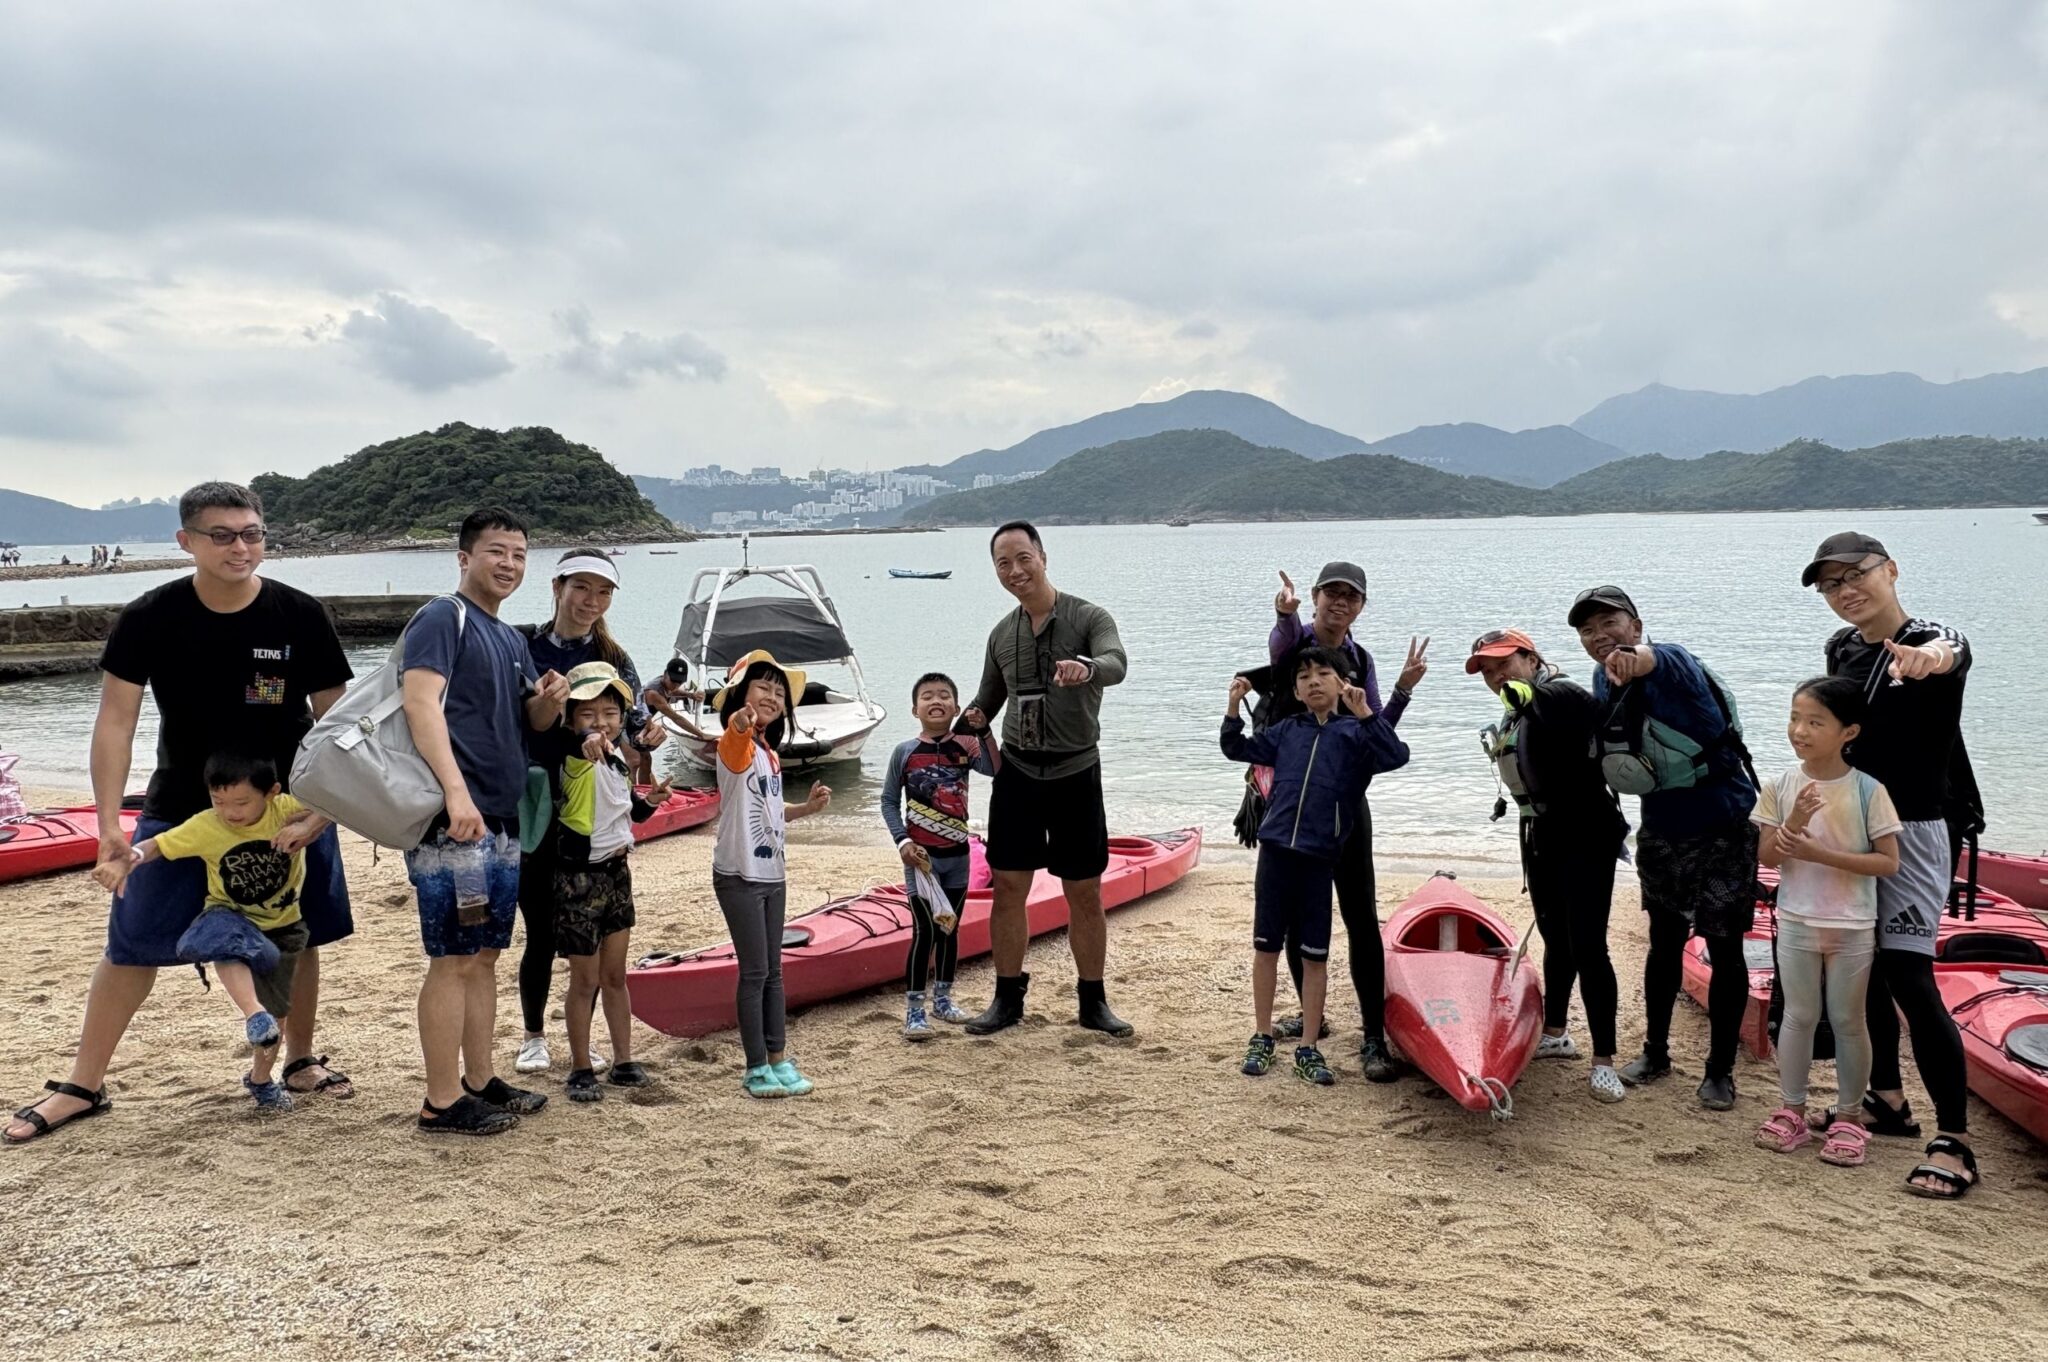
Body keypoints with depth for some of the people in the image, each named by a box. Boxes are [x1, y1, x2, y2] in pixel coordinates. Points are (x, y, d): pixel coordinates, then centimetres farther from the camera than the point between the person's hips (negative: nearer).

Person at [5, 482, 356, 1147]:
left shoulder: (300, 616, -13)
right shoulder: (150, 617, -12)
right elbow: (116, 720, -10)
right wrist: (108, 823, -16)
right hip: (181, 809, 0)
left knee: (296, 938, 8)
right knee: (131, 943, 2)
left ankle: (300, 1061, 29)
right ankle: (83, 1085, 18)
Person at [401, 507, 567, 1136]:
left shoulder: (511, 638, 19)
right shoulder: (442, 617, -7)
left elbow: (533, 722, 25)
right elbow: (422, 704, -20)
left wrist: (551, 699, 0)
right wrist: (456, 790, -31)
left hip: (501, 821, 9)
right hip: (454, 820, -9)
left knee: (484, 956, 14)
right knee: (454, 960, -6)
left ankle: (481, 1083, 23)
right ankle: (442, 1103, 1)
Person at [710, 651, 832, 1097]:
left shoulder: (769, 754, 12)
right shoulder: (737, 745, -15)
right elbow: (733, 735, -42)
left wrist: (806, 807, 9)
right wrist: (740, 723, -64)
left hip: (772, 875, 8)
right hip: (739, 877, -8)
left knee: (772, 971, 14)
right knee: (754, 972, -2)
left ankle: (778, 1059, 24)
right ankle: (756, 1069, 8)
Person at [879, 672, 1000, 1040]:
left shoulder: (965, 746, -1)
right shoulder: (905, 752, -5)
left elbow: (995, 769, -17)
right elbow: (889, 801, -2)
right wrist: (902, 841, -12)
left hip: (957, 854, 3)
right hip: (921, 855, -3)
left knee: (950, 929, 13)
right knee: (925, 930, -7)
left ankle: (943, 998, 28)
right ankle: (914, 1008, 1)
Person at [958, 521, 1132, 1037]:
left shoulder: (1088, 618, -7)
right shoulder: (1002, 633, 8)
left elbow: (1116, 663, -27)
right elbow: (989, 697, 18)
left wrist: (1086, 667, -51)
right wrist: (972, 721, -6)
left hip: (1076, 772, -3)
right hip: (1017, 771, 3)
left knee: (1085, 893, 4)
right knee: (1008, 886, 4)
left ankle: (1093, 1002, 18)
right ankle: (1008, 998, 17)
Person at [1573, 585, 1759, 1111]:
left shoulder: (1673, 662, -22)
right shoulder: (1603, 683, 1)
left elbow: (1659, 660, -50)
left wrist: (1636, 659, -72)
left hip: (1721, 832, -7)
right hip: (1661, 831, 7)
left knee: (1724, 950, 3)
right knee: (1664, 943, 17)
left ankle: (1720, 1070, 14)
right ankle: (1655, 1051, 29)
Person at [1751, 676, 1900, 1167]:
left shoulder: (1868, 790, -12)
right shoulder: (1781, 787, -5)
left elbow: (1889, 862, -12)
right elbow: (1766, 856, -3)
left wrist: (1822, 854, -22)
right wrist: (1793, 824, -23)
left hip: (1853, 927, -2)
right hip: (1797, 923, 2)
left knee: (1847, 1020, 9)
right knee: (1799, 1015, 10)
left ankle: (1849, 1116, 22)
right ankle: (1792, 1110, 21)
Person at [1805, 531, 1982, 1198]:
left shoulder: (1935, 640, -14)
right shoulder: (1841, 648, 6)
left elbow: (1948, 653, -40)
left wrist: (1929, 657, -64)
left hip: (1910, 832, -7)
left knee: (1909, 979, -12)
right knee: (1863, 972, 13)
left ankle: (1954, 1141, -5)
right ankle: (1887, 1101, 29)